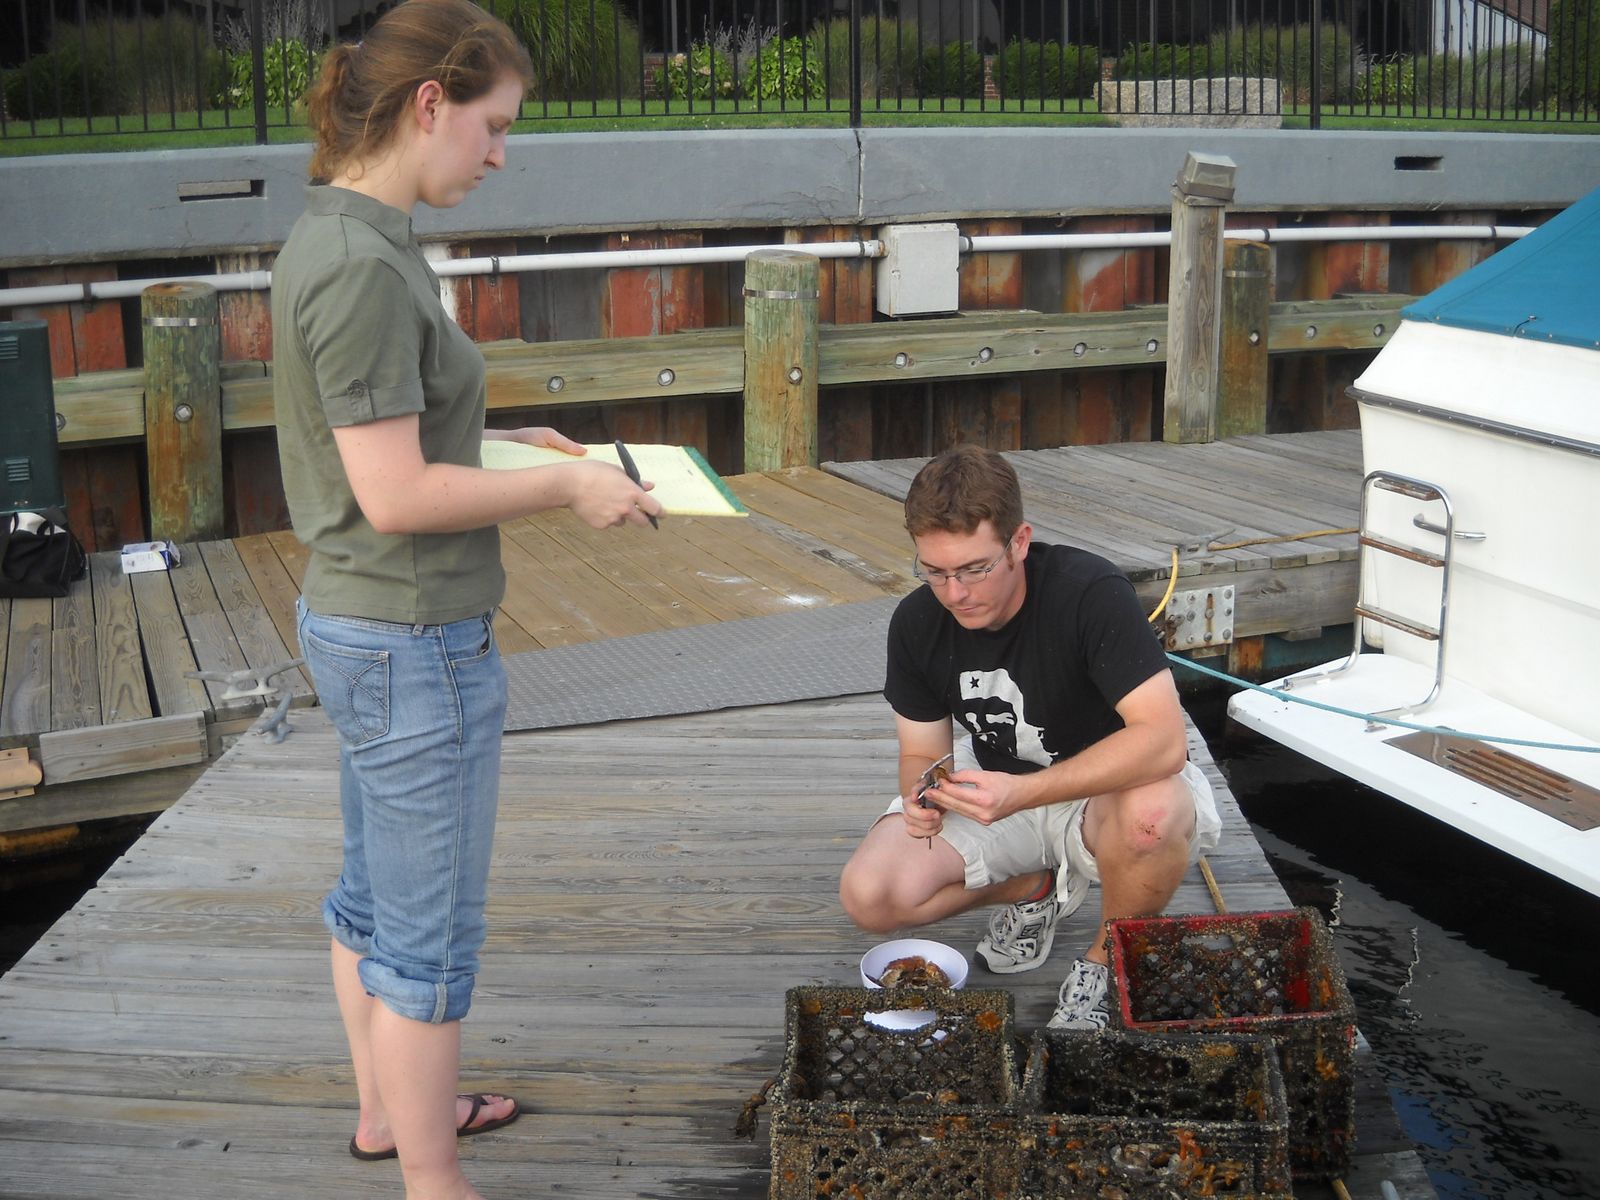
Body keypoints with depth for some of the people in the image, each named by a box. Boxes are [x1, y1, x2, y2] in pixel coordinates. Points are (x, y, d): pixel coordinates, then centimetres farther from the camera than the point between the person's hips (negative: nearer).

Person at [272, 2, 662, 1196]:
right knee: (433, 931, 5)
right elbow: (394, 495, -24)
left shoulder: (331, 239, 6)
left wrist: (506, 441, 7)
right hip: (416, 645, -10)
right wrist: (566, 486, -14)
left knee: (376, 888, 24)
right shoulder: (363, 266, -23)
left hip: (359, 628, 10)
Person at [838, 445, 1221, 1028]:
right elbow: (921, 752, 0)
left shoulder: (1090, 592, -28)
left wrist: (1024, 793, -44)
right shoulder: (917, 623, -11)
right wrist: (923, 795, -25)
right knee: (868, 897, -17)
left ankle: (1106, 960, -7)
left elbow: (1163, 738, -35)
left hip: (1108, 788, -4)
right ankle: (1044, 885, 10)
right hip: (998, 789, 5)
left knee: (1153, 812, -40)